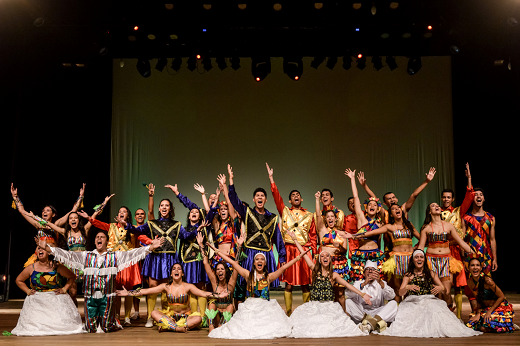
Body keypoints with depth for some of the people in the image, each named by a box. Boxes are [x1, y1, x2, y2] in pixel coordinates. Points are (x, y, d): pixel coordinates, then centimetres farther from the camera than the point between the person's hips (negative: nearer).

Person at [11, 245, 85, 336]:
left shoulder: (57, 267, -2)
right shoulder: (31, 268, 2)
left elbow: (72, 277, 9)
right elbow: (19, 280, 17)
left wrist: (64, 289, 0)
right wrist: (28, 291, 6)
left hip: (56, 298, -1)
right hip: (36, 300, 1)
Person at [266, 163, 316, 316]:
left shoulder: (309, 215, 11)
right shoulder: (285, 211, 10)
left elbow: (313, 236, 10)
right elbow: (276, 195, 1)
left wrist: (314, 252, 3)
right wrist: (271, 177, -4)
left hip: (304, 250, 0)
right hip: (288, 250, 0)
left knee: (305, 284, 3)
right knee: (288, 284, 1)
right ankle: (288, 313, 8)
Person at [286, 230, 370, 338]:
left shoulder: (333, 275, 5)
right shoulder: (315, 271, 7)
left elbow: (347, 285, -2)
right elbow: (304, 254, 8)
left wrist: (362, 295, -13)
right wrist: (295, 239, 10)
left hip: (329, 307, -1)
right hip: (314, 306, 1)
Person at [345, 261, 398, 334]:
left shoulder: (381, 283, 14)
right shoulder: (358, 283, 12)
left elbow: (392, 296, -9)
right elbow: (348, 294, -11)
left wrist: (380, 282, -25)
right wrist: (363, 284, -25)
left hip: (378, 314, 0)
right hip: (360, 313, 0)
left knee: (393, 303, -20)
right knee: (348, 302, -23)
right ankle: (376, 323, -32)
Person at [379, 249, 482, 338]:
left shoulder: (431, 273, 15)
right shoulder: (408, 275, 10)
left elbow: (443, 287, 8)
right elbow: (400, 292, -1)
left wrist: (439, 288, -18)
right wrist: (407, 287, -25)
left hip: (429, 301, 1)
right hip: (412, 302, -1)